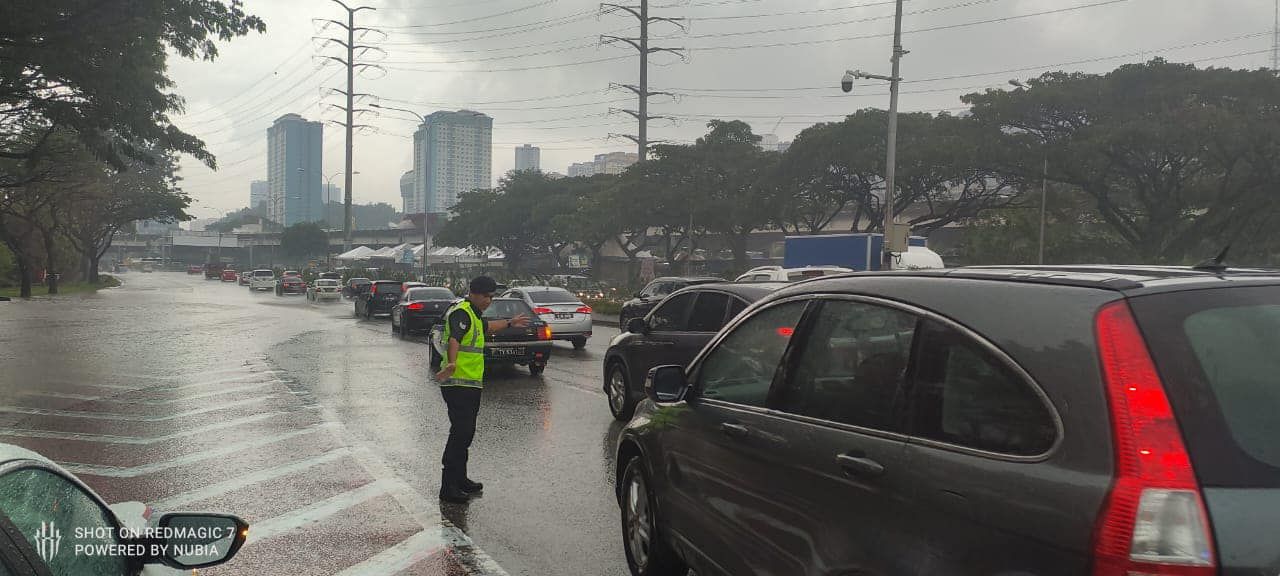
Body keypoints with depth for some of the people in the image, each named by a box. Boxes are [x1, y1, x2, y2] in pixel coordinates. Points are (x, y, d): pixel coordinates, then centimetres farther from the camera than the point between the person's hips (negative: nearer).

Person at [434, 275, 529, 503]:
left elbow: (485, 327, 41)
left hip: (471, 385, 10)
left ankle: (460, 479, 28)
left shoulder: (472, 314, 18)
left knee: (466, 433, 16)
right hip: (459, 385, -10)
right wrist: (451, 364, -52)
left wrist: (510, 322, 53)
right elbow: (454, 339, -34)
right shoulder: (461, 312, -15)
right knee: (460, 433, -10)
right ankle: (448, 488, -6)